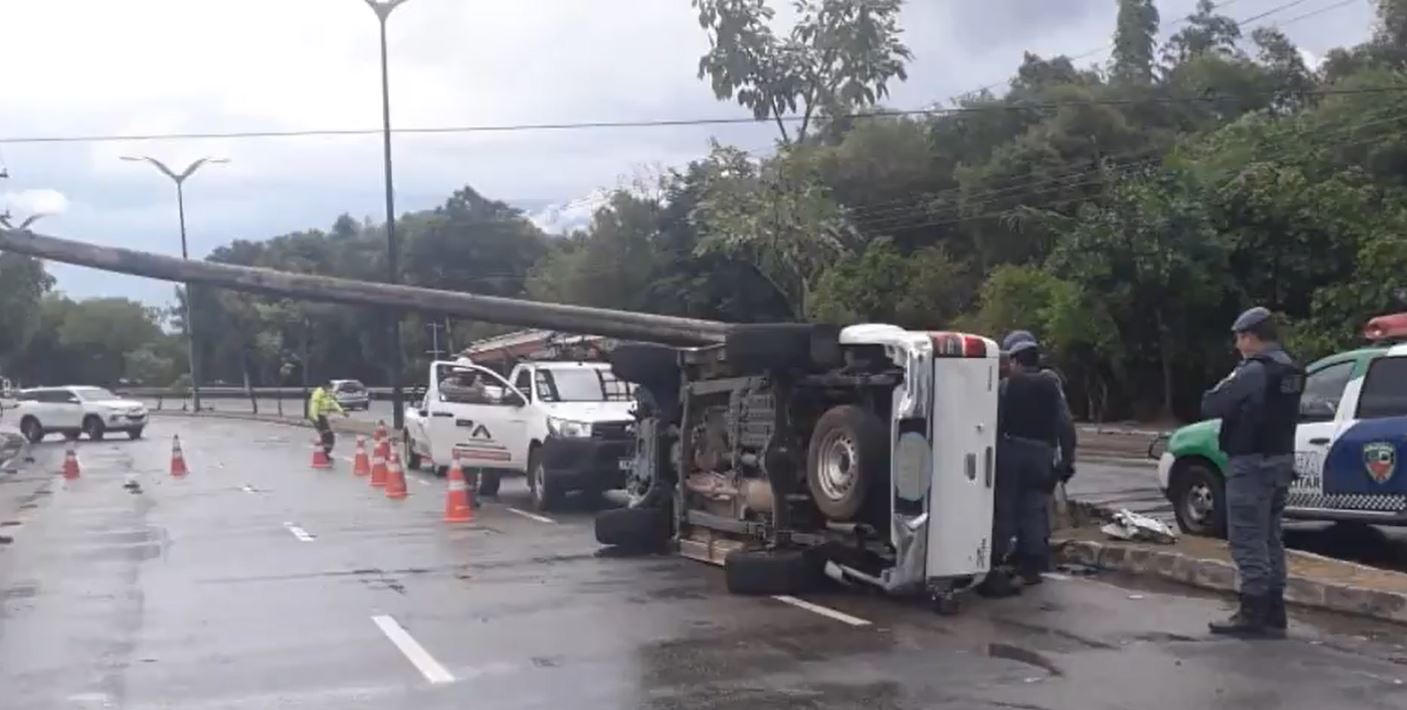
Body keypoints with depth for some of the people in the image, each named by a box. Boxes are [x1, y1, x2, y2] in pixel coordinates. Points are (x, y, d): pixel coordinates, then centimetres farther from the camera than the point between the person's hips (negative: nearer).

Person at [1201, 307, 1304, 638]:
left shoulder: (1253, 371, -18)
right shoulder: (1290, 370, 13)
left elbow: (1210, 406, -16)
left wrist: (1225, 387, 3)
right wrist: (1237, 393, 9)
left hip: (1251, 464, -10)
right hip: (1280, 461, 10)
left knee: (1248, 541, -5)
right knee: (1269, 539, 14)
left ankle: (1253, 613, -3)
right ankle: (1273, 611, 18)